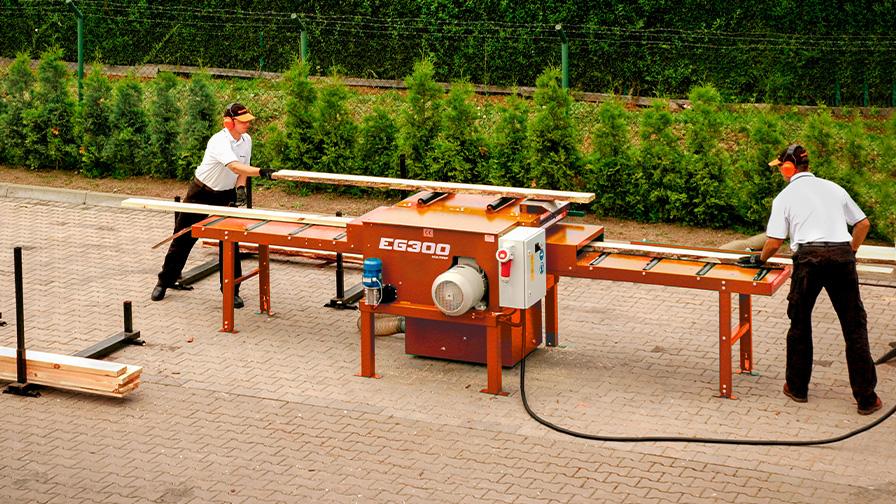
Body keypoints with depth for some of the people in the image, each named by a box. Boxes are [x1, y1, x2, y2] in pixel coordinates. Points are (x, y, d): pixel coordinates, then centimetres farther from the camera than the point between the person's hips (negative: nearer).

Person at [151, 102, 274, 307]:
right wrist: (260, 172, -59)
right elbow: (235, 167, -46)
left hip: (225, 194, 5)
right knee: (183, 238, 7)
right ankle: (165, 281, 23)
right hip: (201, 192, -5)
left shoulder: (246, 140, -6)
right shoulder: (220, 142, -30)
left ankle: (231, 290, 3)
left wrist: (240, 188, -14)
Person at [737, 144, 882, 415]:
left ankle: (798, 388, 24)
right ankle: (867, 398, 5)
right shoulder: (833, 188, 20)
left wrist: (759, 259, 23)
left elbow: (774, 242, 3)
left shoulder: (785, 197, 9)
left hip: (809, 257, -2)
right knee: (854, 327, 6)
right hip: (842, 255, 3)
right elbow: (863, 224, 21)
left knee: (800, 324, 15)